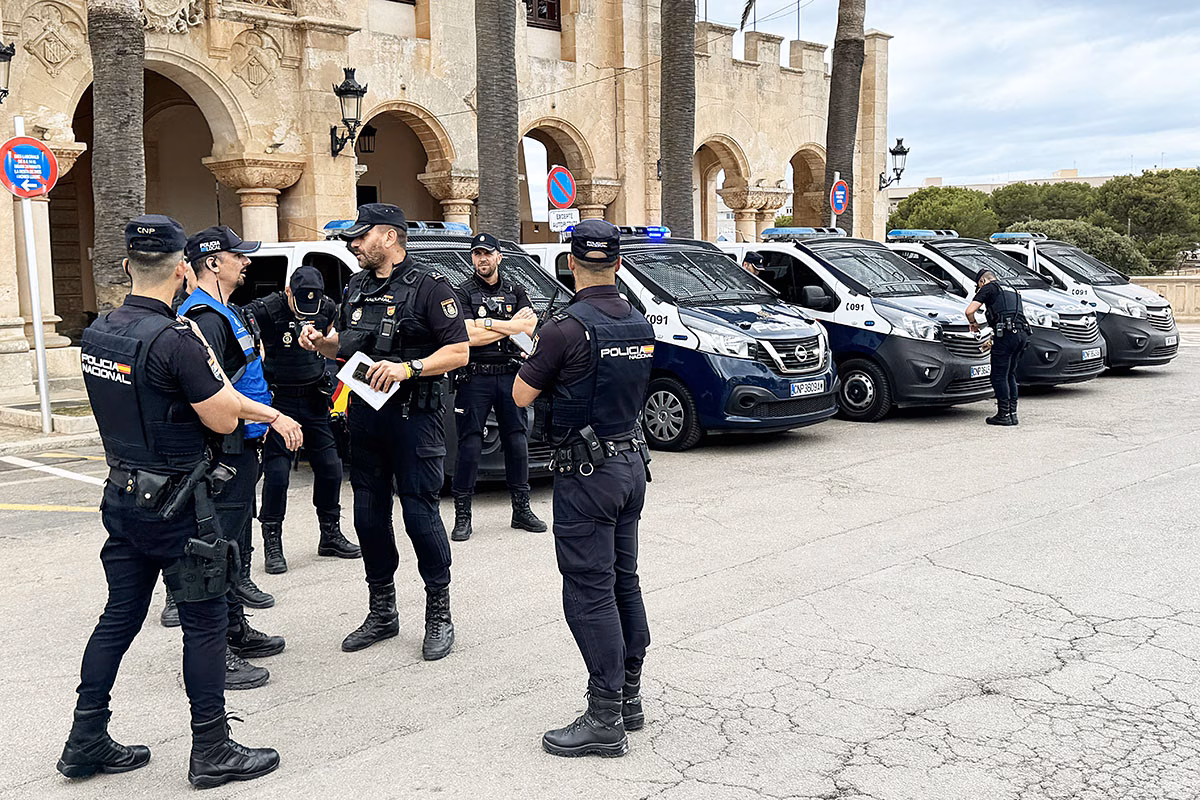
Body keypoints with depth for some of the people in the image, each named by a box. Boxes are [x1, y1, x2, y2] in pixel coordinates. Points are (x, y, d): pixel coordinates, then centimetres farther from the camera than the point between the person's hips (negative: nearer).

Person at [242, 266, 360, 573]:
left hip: (315, 400, 5)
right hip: (279, 401, -5)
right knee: (277, 472, -6)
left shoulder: (327, 308, 1)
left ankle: (331, 536, 22)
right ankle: (272, 544, 6)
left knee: (330, 467, 6)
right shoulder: (265, 310, -15)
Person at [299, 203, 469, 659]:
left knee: (420, 513, -4)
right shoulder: (357, 287, 16)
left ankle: (439, 616, 11)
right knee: (369, 514, 11)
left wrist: (408, 368, -23)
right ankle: (382, 613, 25)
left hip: (414, 414, -7)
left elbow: (459, 351, -12)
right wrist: (321, 342, 4)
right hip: (365, 413, 7)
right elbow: (346, 345, 26)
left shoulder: (429, 286, -6)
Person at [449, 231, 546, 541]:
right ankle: (462, 516, 3)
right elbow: (469, 336, -12)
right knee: (470, 446, -4)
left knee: (517, 442, 6)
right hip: (475, 378, -3)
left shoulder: (515, 291, 12)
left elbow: (531, 328, -3)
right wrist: (511, 326, -8)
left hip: (509, 374, 3)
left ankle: (521, 509, 18)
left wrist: (487, 323, -11)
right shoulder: (464, 292, 1)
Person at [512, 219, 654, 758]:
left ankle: (605, 719, 2)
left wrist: (534, 350, 8)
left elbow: (522, 395, -11)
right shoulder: (640, 325, 5)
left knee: (589, 592, -3)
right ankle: (629, 697, 27)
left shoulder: (567, 328, -18)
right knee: (624, 581, 16)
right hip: (632, 461, 8)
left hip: (587, 473, -8)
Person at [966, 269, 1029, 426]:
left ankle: (1004, 415, -1)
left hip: (1007, 334, -8)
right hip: (1022, 333, 8)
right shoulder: (1012, 291, 30)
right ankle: (1013, 413, 15)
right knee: (1010, 375, 17)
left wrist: (973, 323, 18)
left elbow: (969, 311, -4)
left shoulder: (988, 288, 8)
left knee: (999, 376, -1)